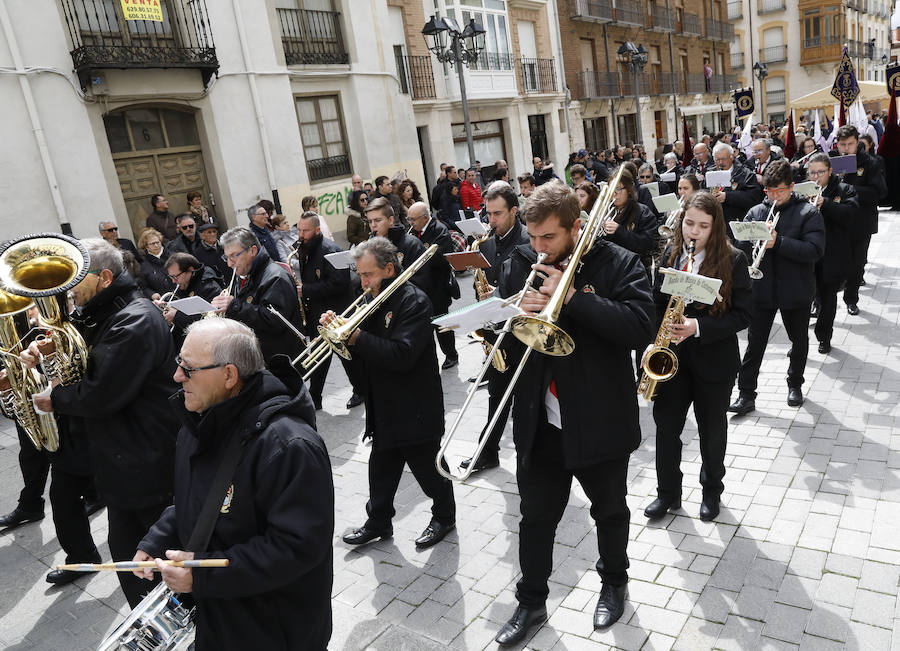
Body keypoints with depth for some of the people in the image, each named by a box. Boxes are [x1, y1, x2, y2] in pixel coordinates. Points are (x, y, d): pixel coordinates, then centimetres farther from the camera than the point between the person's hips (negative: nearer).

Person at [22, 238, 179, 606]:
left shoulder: (135, 320, -20)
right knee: (127, 559, 19)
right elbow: (83, 373, 15)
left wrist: (55, 399, -8)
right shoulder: (96, 319, 13)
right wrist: (44, 360, -3)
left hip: (148, 467, -10)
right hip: (122, 465, 10)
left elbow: (102, 395, -24)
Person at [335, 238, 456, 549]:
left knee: (428, 468, 11)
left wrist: (356, 337, -27)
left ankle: (444, 516, 32)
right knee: (381, 470, 18)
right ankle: (378, 522, 35)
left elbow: (402, 355, -30)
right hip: (385, 408, 8)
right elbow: (367, 346, 11)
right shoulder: (376, 301, 8)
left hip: (416, 410, -8)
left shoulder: (414, 301, -19)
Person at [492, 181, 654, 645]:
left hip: (601, 420, -2)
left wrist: (571, 296, -27)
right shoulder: (520, 265, 0)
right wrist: (518, 311, -20)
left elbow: (639, 327, -23)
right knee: (536, 516, 15)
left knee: (609, 512, 20)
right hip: (539, 423, 3)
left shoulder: (618, 264, -10)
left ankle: (613, 582, 47)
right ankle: (531, 602, 35)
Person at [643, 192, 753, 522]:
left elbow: (744, 313, -12)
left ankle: (712, 491, 35)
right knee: (666, 423, 7)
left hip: (715, 359, -3)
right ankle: (668, 492, 25)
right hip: (673, 357, 3)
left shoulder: (733, 260, -11)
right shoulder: (669, 255, 0)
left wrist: (699, 327, -24)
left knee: (712, 429, 13)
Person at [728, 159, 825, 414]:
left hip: (796, 290, -1)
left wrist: (778, 242, -26)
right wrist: (756, 240, -22)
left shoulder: (808, 213, -7)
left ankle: (795, 384, 38)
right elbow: (740, 245, -1)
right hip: (762, 289, 1)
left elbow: (815, 250, -18)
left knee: (799, 341, 16)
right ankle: (746, 395, 7)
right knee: (755, 343, 2)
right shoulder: (756, 212, 3)